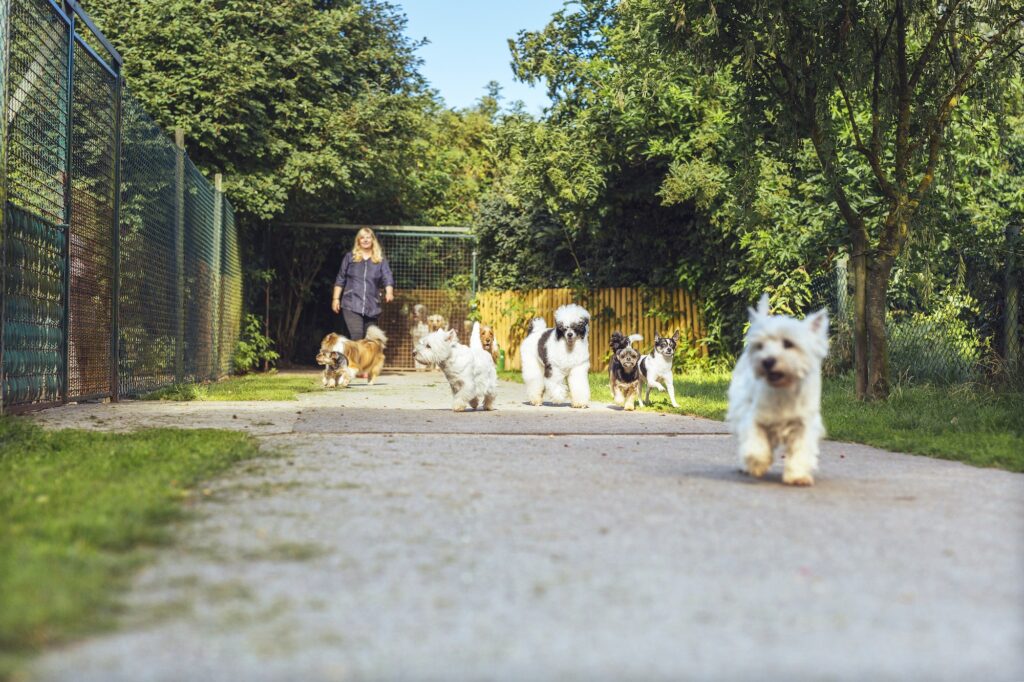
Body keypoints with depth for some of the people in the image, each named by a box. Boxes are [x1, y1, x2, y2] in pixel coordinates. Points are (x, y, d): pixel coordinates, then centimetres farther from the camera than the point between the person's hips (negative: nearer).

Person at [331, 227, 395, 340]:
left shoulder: (380, 259, 8)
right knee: (356, 336, -17)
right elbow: (340, 279, 12)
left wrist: (389, 292, -23)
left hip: (372, 307, 2)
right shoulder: (350, 257, 9)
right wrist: (336, 298, 6)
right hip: (352, 305, -2)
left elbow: (388, 278, -4)